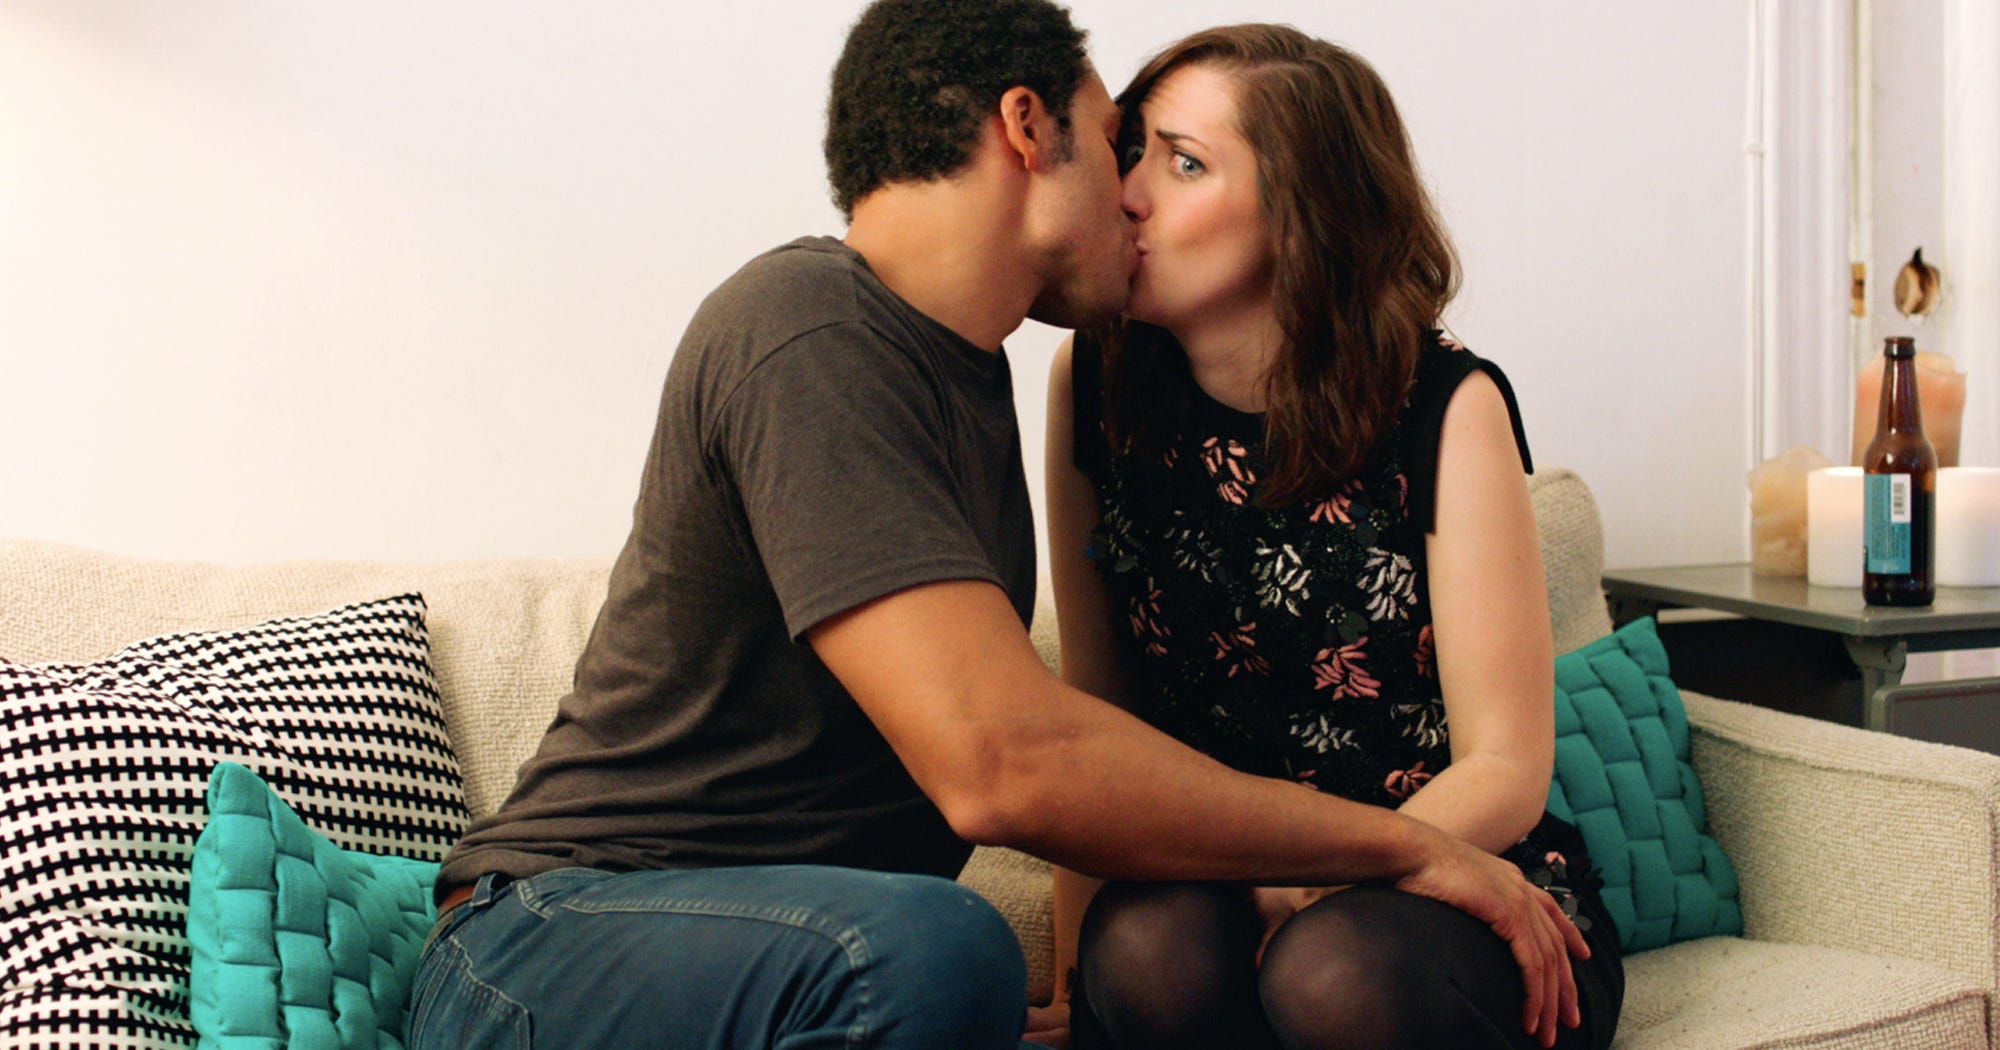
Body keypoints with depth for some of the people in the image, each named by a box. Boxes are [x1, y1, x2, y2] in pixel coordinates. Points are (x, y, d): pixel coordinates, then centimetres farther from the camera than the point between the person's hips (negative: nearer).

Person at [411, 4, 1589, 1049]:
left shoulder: (964, 372, 14)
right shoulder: (807, 333, -18)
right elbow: (1001, 760, -28)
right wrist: (1408, 846, -18)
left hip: (808, 949, 8)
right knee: (930, 947, -38)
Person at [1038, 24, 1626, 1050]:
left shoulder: (1444, 408, -11)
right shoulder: (1095, 381, -2)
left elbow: (1504, 773, -10)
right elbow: (1094, 704, 4)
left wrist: (1306, 892, -25)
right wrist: (1072, 955, -6)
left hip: (1457, 889, -1)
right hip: (1207, 882, 2)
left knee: (1335, 968, -35)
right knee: (1145, 950, -33)